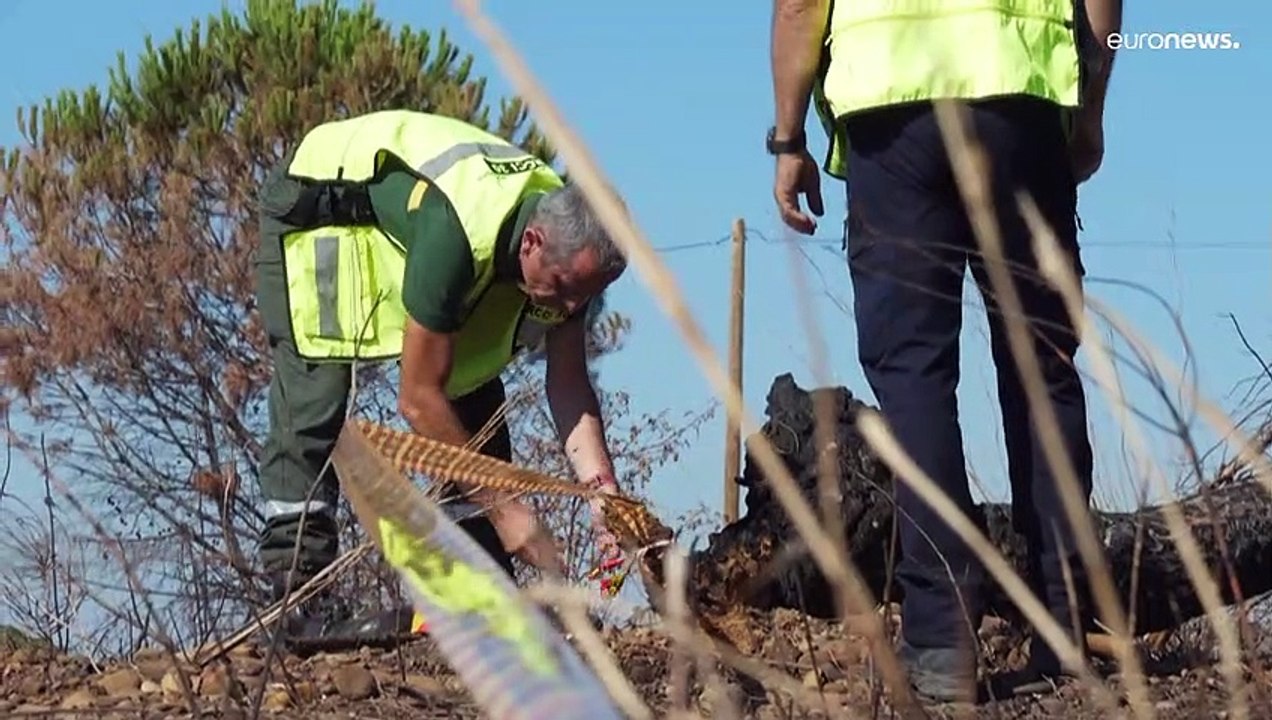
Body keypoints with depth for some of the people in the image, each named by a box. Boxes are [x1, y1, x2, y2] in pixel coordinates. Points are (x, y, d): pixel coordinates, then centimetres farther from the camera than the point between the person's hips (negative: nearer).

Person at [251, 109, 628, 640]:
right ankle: (297, 594, -22)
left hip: (402, 216, 7)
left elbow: (569, 385, -12)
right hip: (318, 210, -7)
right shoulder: (458, 235, -44)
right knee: (315, 400, -22)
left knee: (474, 397, -4)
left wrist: (605, 495, -25)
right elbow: (418, 398, -36)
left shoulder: (569, 243, -22)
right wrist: (502, 507, -31)